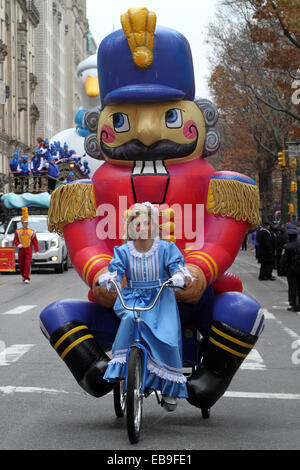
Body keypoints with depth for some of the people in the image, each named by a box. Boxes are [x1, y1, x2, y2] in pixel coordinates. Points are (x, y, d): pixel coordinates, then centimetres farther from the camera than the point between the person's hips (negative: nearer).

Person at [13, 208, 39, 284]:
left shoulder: (31, 231, 3)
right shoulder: (18, 231, 5)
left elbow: (35, 242, 3)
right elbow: (15, 240, 5)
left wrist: (36, 251, -3)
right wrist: (18, 244, -17)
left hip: (29, 250, -2)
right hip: (21, 250, 2)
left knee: (27, 264, -13)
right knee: (21, 264, 8)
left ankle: (27, 278, -14)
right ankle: (23, 276, 31)